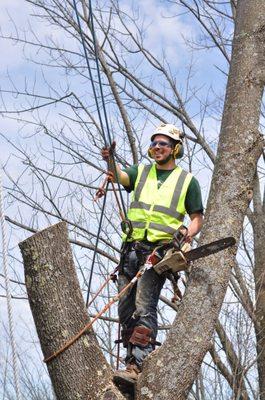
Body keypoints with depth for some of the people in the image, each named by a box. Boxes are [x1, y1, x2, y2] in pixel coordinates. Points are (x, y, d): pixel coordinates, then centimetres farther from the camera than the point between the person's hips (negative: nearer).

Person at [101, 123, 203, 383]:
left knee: (144, 307, -18)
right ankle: (132, 359, 6)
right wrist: (111, 161, -29)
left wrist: (189, 233, -12)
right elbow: (119, 177, -6)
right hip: (132, 247, 5)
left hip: (159, 250, -4)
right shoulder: (141, 172, 16)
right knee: (125, 309, 1)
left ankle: (137, 366, -24)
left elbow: (197, 217, 11)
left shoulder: (187, 181, 10)